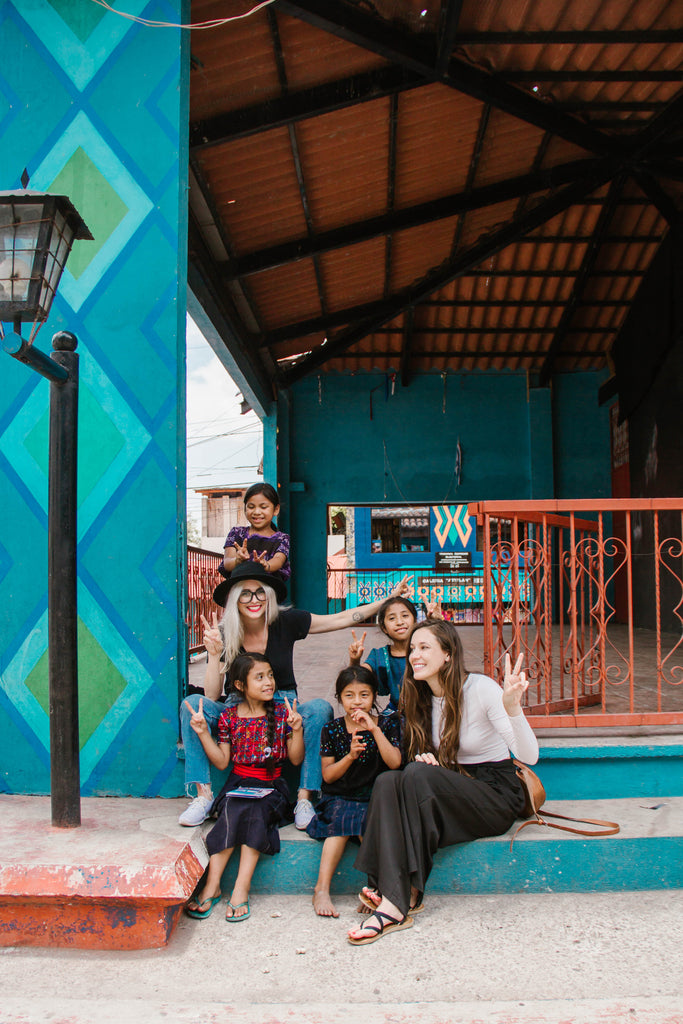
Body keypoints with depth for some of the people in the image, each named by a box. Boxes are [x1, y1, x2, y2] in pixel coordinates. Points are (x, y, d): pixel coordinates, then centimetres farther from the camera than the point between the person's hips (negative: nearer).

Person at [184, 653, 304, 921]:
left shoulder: (282, 713, 3)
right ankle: (212, 885, -25)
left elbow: (296, 759, 2)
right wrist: (203, 733, -4)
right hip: (238, 783, 1)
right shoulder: (229, 716, 5)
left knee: (256, 812, -31)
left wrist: (297, 730, -14)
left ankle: (241, 888, -29)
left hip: (272, 786, -1)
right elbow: (222, 761, 4)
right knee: (233, 813, -30)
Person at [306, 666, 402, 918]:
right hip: (339, 797, 0)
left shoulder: (387, 724, 5)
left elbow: (395, 762, -10)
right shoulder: (332, 730, 6)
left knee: (367, 820, -31)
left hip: (375, 797, 0)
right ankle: (322, 888, -30)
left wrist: (375, 729, -17)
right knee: (341, 819, -30)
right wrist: (350, 756, -15)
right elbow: (328, 775, 2)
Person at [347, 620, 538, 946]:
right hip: (452, 793, 6)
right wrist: (423, 759, -8)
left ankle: (402, 900, -27)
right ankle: (393, 898, -32)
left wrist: (512, 707, -42)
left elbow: (529, 756, -23)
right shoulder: (420, 698, 5)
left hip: (496, 795, -5)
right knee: (386, 781, -24)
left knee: (418, 775, -31)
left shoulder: (481, 688, -14)